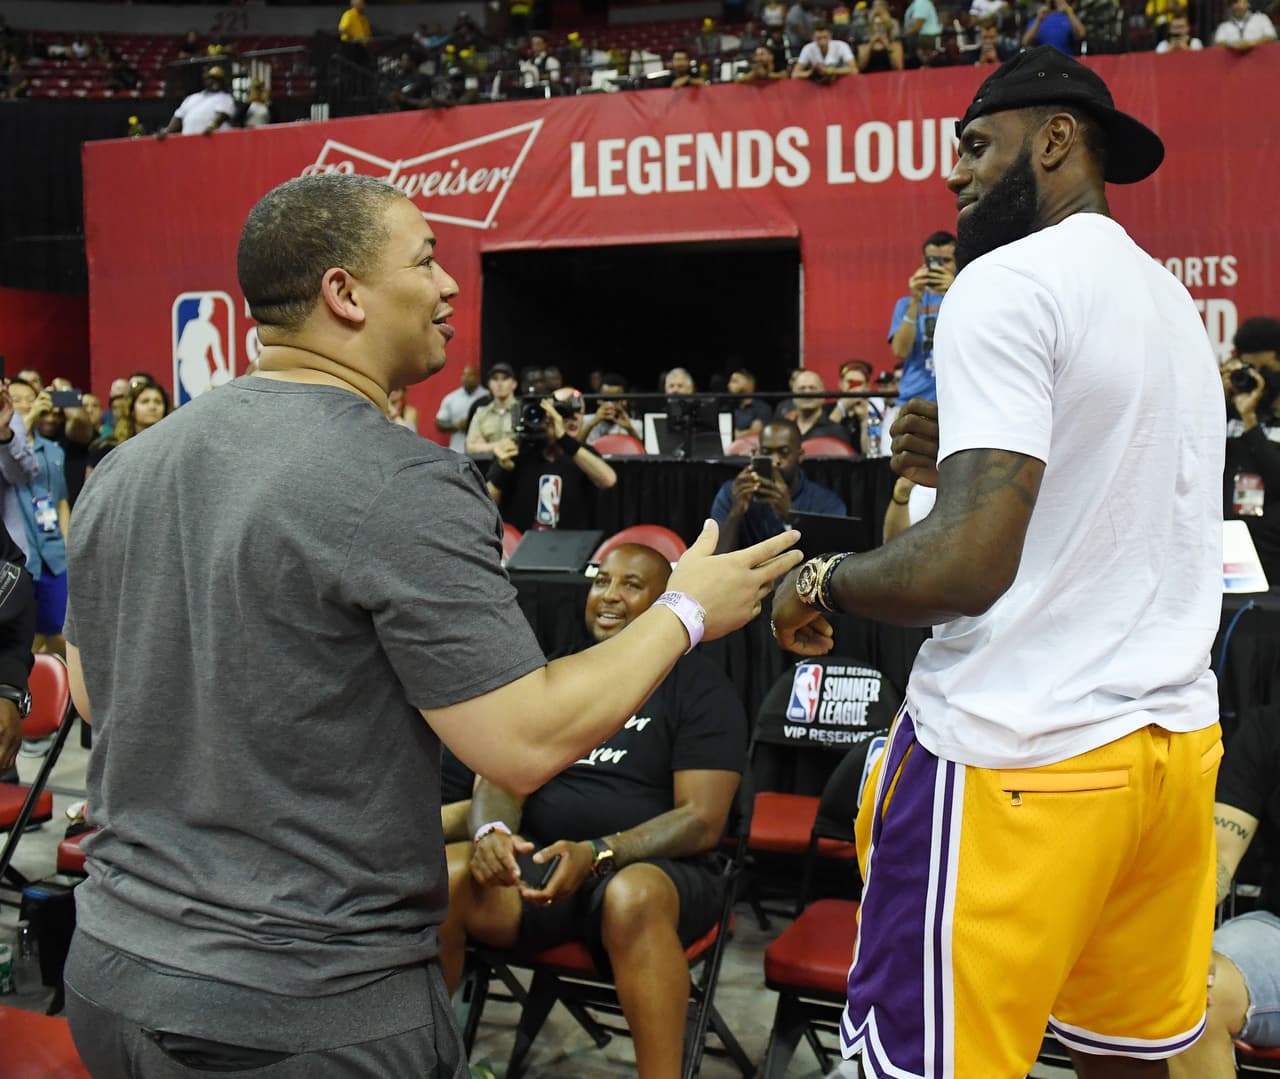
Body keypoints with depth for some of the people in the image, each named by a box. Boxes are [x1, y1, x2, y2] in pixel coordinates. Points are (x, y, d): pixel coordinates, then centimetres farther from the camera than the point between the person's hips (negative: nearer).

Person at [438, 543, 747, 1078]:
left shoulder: (701, 688, 0)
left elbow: (702, 820, -8)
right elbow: (500, 775, 8)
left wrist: (598, 852, -23)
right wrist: (492, 830, -17)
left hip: (651, 870, -4)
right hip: (539, 864, 4)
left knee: (632, 898, -40)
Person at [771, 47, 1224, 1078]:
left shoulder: (1010, 281, -12)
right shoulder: (1173, 300, 16)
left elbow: (969, 564, -22)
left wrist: (819, 582, -4)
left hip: (1020, 757, -9)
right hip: (1176, 735, 9)